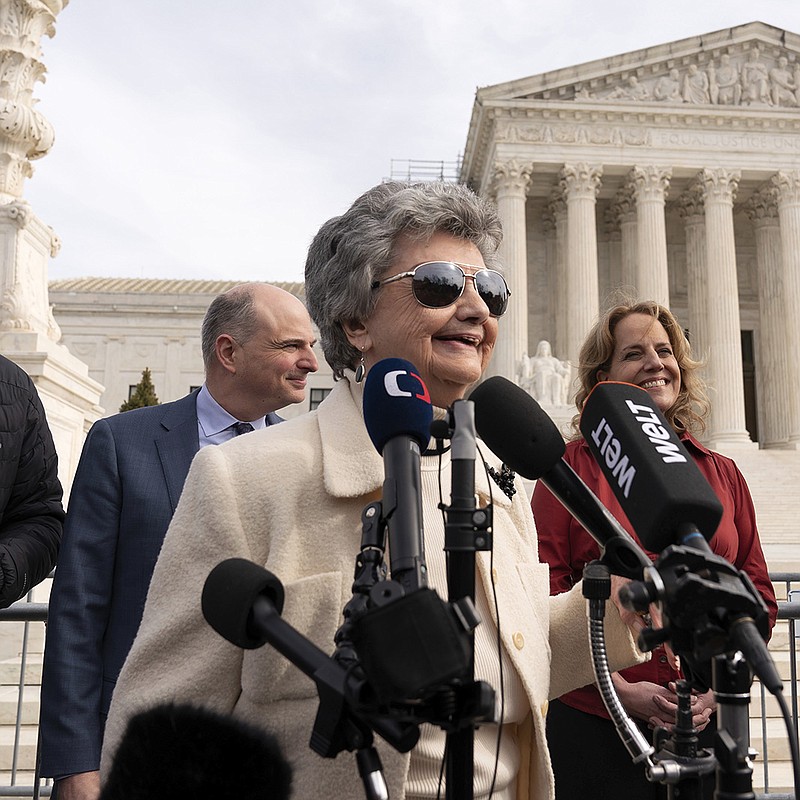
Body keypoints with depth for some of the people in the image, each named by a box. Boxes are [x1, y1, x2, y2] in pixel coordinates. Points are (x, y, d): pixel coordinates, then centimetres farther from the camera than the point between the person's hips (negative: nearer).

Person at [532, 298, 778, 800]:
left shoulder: (723, 474, 9)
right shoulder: (572, 467, -3)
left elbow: (759, 597, 9)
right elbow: (547, 595, -7)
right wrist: (621, 689, -13)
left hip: (710, 725, 4)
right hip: (595, 722, -3)